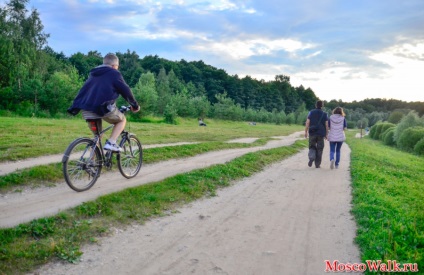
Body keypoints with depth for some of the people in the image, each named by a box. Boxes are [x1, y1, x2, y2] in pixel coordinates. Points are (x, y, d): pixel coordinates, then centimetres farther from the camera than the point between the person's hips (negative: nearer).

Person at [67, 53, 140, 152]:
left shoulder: (93, 74, 27)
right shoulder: (114, 73, 9)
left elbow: (83, 91, 24)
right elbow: (125, 91, 5)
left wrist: (74, 108, 22)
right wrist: (135, 105, 17)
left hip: (86, 110, 6)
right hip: (104, 107, -6)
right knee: (122, 120, 19)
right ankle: (111, 143, 0)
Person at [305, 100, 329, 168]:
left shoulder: (311, 112, 1)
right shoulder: (324, 114, 1)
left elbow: (307, 123, -4)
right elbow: (326, 125, -1)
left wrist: (306, 132, 1)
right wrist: (326, 134, 6)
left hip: (312, 133, 0)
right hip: (321, 134, 0)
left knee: (312, 147, 12)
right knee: (319, 149, 7)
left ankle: (311, 158, -15)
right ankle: (317, 164, 8)